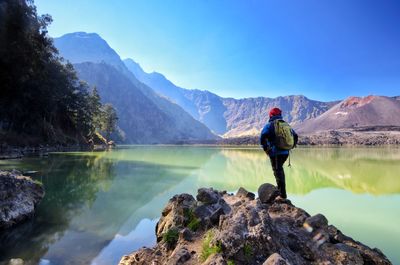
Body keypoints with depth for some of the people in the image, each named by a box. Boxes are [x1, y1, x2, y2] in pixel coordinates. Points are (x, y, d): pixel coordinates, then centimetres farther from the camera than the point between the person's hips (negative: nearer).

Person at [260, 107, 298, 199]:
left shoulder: (270, 125, -6)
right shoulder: (286, 125, 11)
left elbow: (262, 137, -21)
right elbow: (295, 136, 16)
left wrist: (266, 149, -9)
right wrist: (290, 147, 19)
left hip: (275, 153, -6)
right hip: (285, 152, 6)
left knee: (278, 171, 2)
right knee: (279, 168, 26)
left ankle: (283, 194, 4)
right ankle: (280, 188, 32)